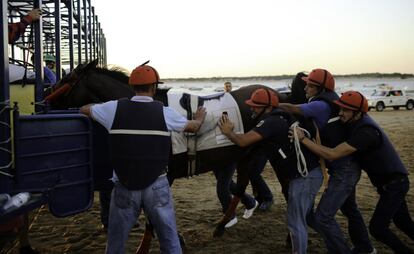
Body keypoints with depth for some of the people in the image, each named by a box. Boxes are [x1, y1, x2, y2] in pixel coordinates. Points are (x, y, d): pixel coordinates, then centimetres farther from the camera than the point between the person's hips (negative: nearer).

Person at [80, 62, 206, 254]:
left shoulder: (114, 109, -5)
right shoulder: (165, 113, -6)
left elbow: (84, 110, 14)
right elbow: (194, 127, 11)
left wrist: (103, 107, 34)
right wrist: (200, 117, 34)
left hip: (124, 187, 1)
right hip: (157, 186, 0)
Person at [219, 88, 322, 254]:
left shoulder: (270, 122, -17)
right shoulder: (279, 118, 14)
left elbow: (243, 141, -22)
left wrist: (227, 132, -3)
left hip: (304, 176, -10)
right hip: (309, 173, 10)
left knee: (296, 222, 0)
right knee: (304, 217, 23)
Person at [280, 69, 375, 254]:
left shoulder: (321, 106, -21)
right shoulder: (330, 103, 7)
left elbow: (291, 108, -22)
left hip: (343, 171, -10)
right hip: (348, 167, 10)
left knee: (322, 218, -11)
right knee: (349, 209, 28)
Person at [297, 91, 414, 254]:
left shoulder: (365, 132, -31)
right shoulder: (355, 122, -4)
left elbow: (332, 154, -35)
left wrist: (303, 139, -34)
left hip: (394, 183, -9)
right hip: (391, 182, 9)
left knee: (377, 228, -8)